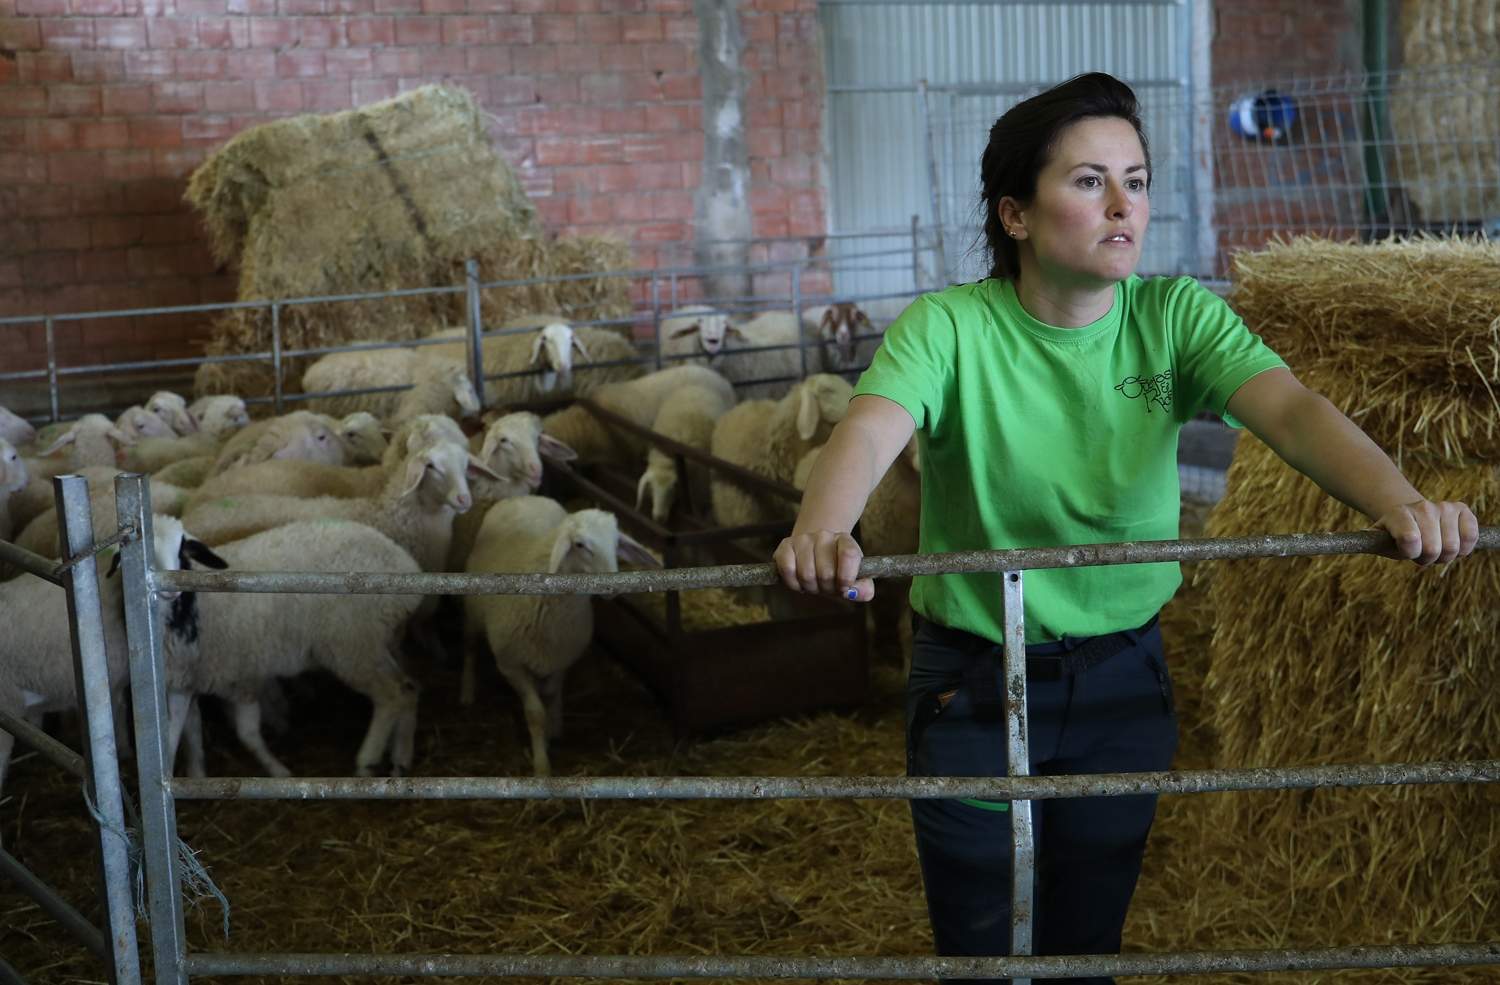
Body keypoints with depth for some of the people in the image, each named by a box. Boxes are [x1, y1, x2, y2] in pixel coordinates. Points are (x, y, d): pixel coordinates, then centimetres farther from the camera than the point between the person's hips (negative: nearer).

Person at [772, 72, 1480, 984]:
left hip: (1124, 679, 3)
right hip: (974, 683, -2)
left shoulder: (1176, 318, -7)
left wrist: (1397, 499, -42)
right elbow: (871, 429, -32)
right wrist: (821, 534, -54)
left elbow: (1292, 407, -23)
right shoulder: (951, 326, -14)